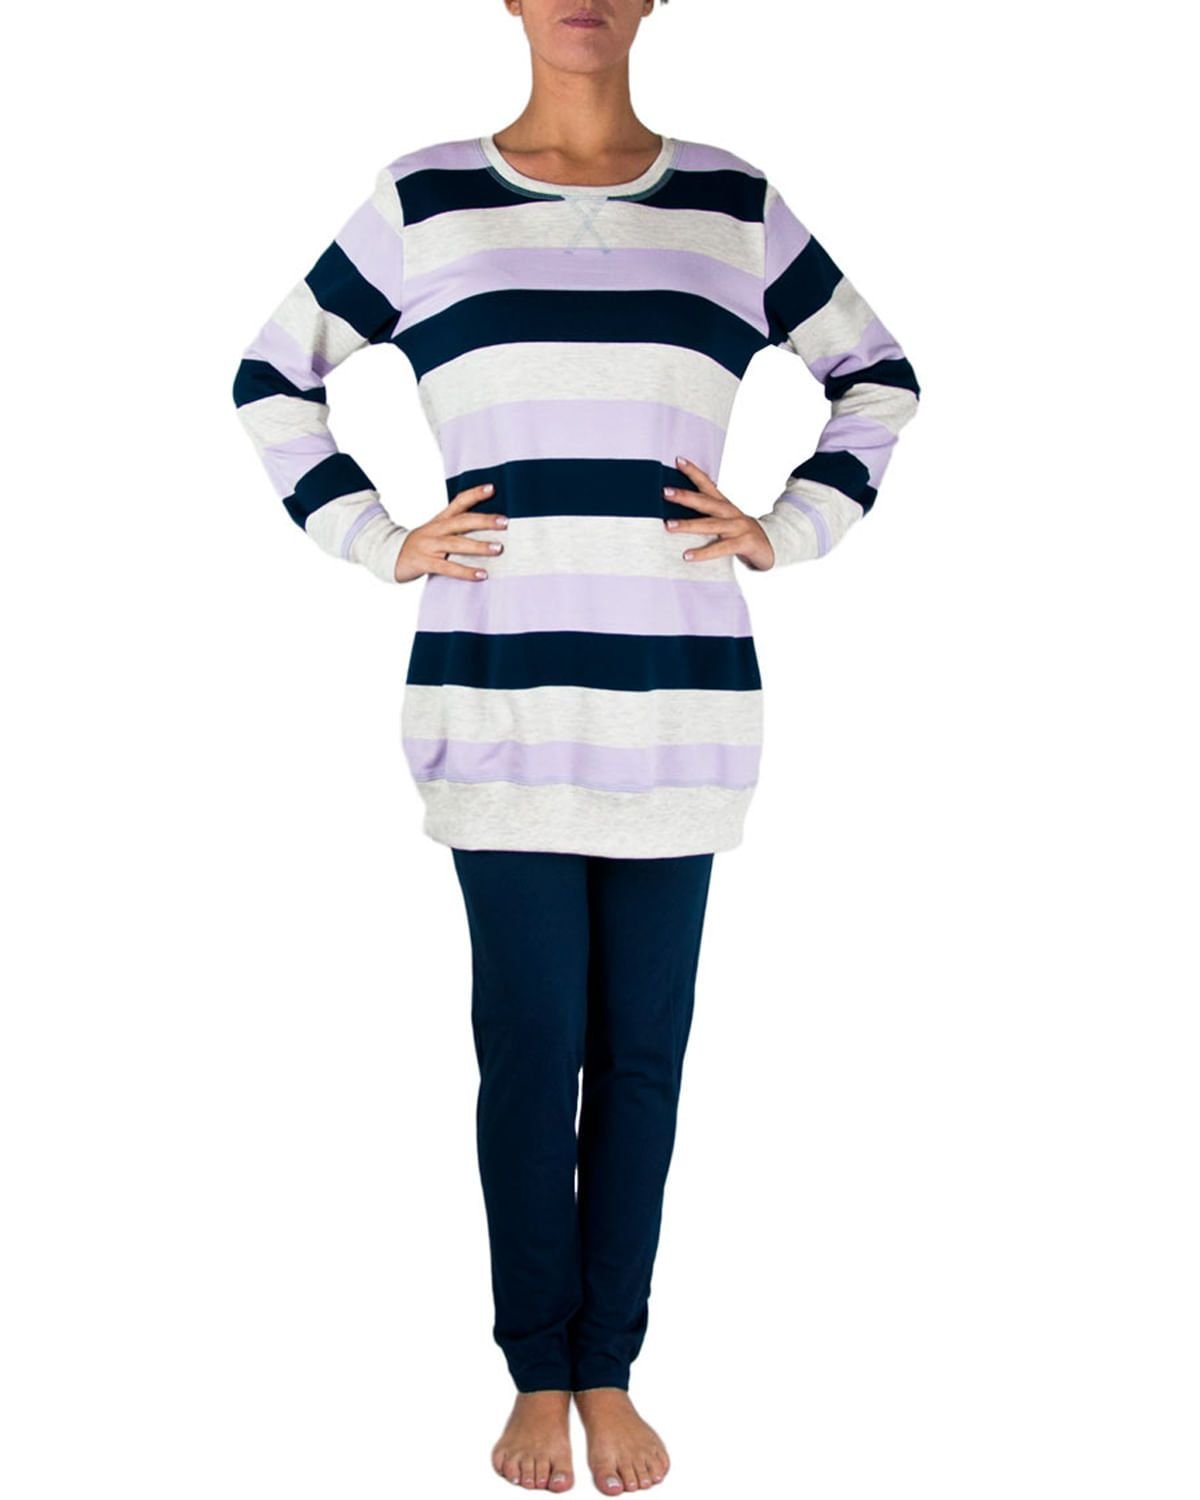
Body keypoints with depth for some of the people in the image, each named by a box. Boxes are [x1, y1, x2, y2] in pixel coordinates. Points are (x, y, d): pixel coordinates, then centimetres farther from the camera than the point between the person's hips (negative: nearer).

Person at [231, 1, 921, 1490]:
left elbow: (877, 375, 19)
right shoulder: (424, 198, 5)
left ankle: (610, 1372, 21)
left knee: (643, 1048, 6)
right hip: (499, 694, -1)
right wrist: (373, 542, 3)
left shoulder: (734, 202, 8)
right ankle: (537, 1375, 19)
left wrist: (791, 528, 7)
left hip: (682, 697, 2)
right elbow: (274, 377, 14)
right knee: (528, 1047, 2)